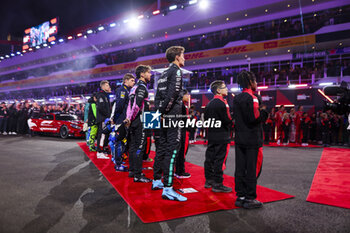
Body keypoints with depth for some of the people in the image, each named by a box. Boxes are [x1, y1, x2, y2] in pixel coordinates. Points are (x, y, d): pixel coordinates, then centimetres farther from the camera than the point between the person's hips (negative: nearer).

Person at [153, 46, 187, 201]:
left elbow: (157, 95, 18)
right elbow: (172, 93, -19)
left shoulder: (164, 73, 20)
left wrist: (160, 111, 15)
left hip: (164, 116, 9)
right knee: (172, 150, -10)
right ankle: (167, 189, -10)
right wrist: (164, 111, -13)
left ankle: (156, 181, 26)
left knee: (162, 148, 15)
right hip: (172, 116, -9)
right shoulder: (176, 71, -7)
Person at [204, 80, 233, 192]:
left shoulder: (209, 104, 12)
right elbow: (227, 120, -18)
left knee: (210, 158, 13)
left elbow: (205, 118, 16)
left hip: (211, 136, 9)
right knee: (220, 160, -4)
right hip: (222, 136, -9)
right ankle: (217, 184, 1)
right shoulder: (222, 103, -15)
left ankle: (209, 180, 24)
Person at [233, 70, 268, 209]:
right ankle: (250, 199, 8)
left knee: (240, 168, 10)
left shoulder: (237, 98, 13)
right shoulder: (252, 98, -13)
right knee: (252, 169, 1)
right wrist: (263, 110, -2)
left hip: (240, 139, 8)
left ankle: (240, 196, 18)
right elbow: (255, 118, -22)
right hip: (252, 139, -8)